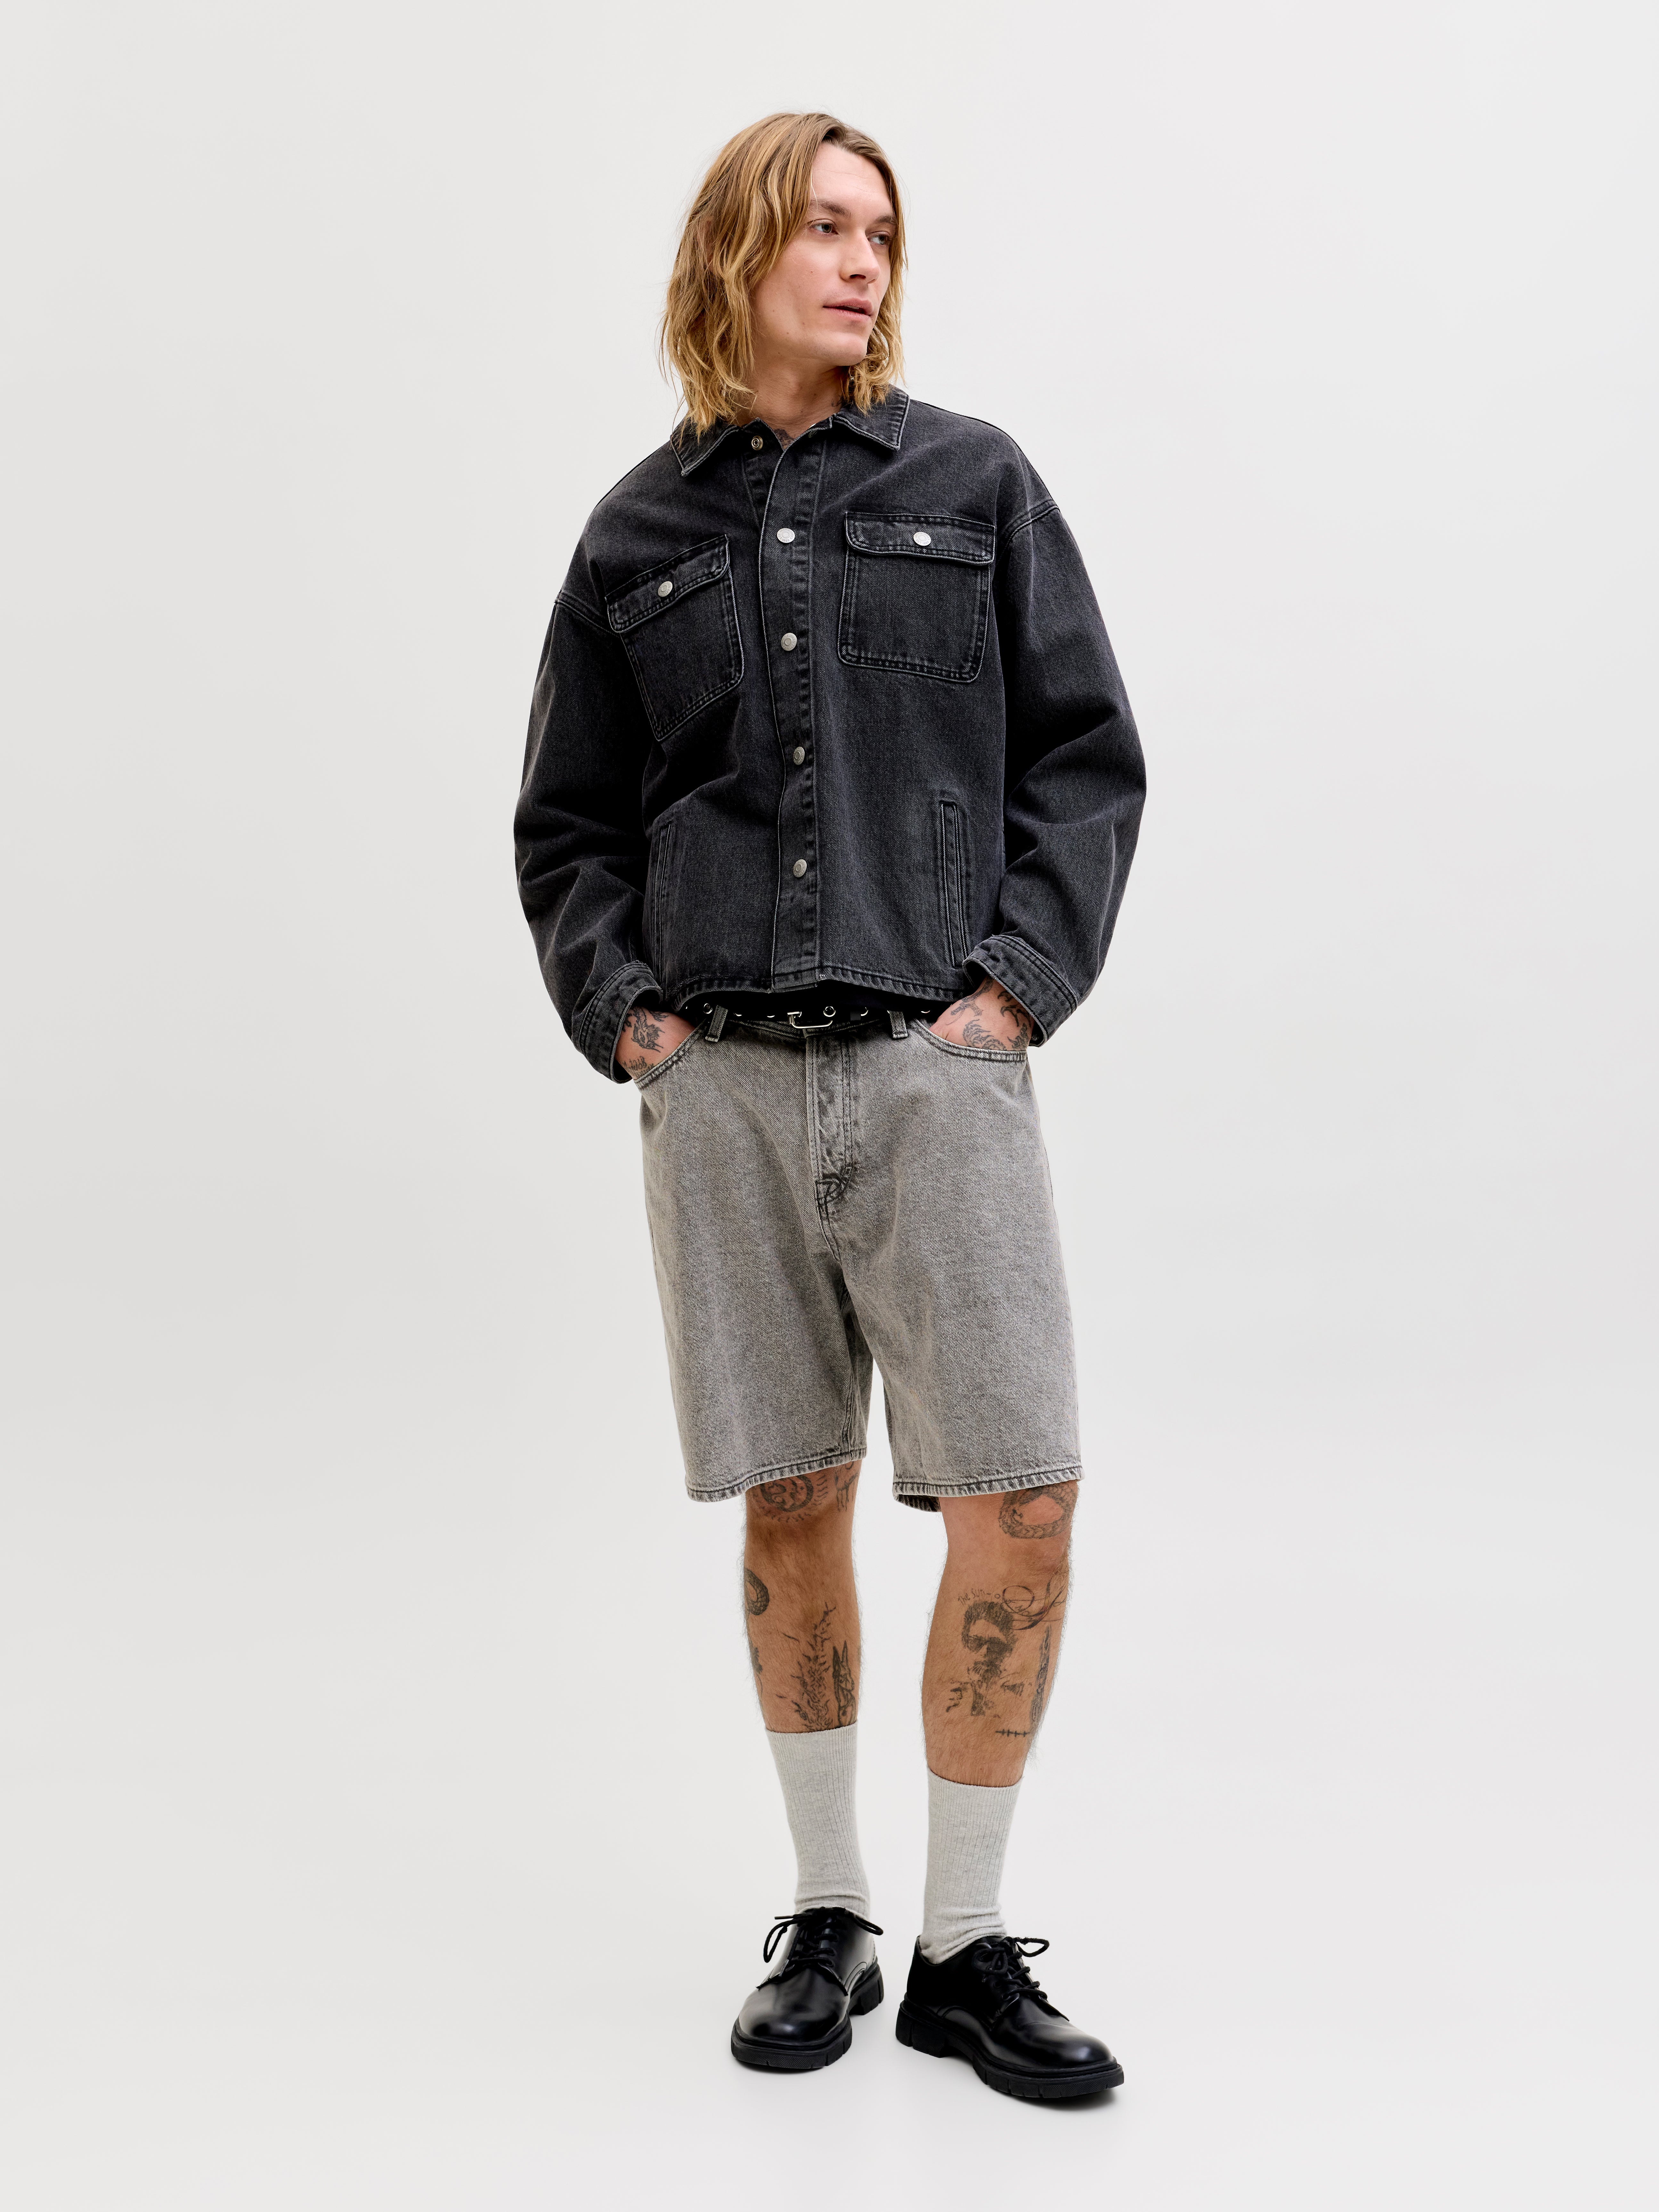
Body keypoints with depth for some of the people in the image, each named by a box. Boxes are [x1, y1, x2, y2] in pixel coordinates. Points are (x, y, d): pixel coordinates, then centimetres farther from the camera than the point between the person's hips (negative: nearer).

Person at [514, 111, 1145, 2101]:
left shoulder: (973, 484, 8)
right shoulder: (639, 534, 11)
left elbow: (1087, 756, 6)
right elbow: (566, 823, 15)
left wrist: (1018, 978, -4)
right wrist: (620, 1009, 1)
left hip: (935, 1067, -1)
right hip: (722, 1082, 1)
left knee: (1018, 1502, -6)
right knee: (790, 1504, 7)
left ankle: (967, 1948, 11)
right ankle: (824, 1916, 23)